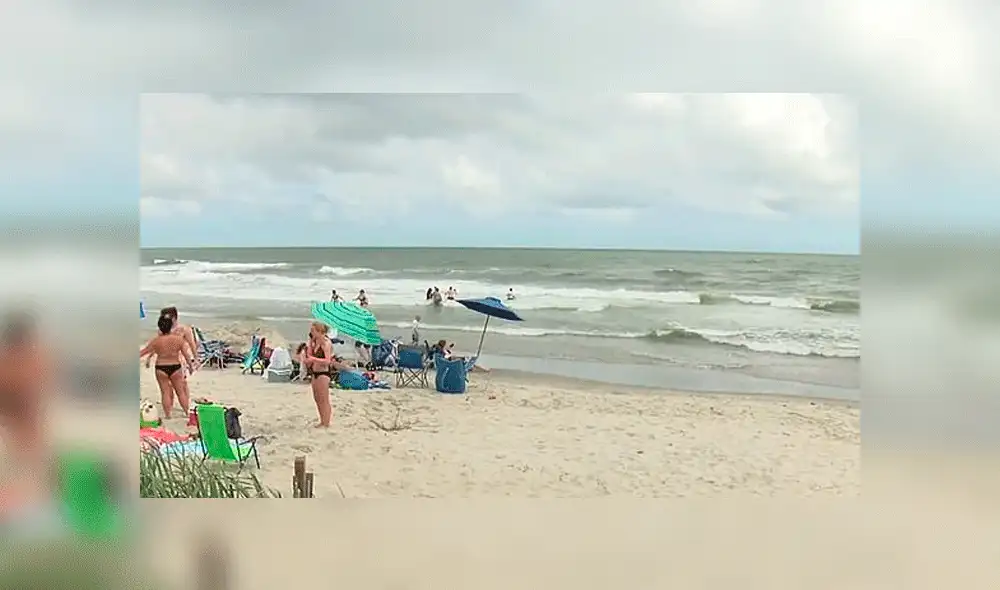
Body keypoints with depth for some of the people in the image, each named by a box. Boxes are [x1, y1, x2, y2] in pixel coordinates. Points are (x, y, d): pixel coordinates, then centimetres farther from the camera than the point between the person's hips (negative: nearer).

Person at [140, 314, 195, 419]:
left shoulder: (156, 340, -12)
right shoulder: (179, 338, -10)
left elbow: (144, 351, -1)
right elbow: (186, 354, -4)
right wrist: (191, 365, 10)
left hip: (161, 368, -1)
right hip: (175, 367, 1)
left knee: (165, 392, 9)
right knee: (180, 391, 12)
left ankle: (167, 414, 12)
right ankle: (187, 412, 18)